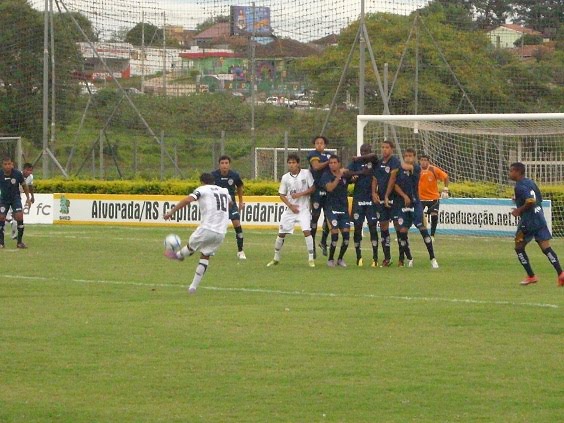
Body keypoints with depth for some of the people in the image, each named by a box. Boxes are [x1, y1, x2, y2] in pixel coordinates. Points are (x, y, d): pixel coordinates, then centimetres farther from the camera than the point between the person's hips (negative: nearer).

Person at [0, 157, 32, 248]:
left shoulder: (17, 174, -17)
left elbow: (24, 185, 0)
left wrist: (28, 198, 1)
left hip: (15, 198, -1)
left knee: (19, 217, -16)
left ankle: (19, 242, -5)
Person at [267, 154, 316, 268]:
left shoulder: (306, 173, -6)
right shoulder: (285, 177, 0)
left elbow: (312, 188, -4)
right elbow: (281, 195, 5)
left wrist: (300, 194, -16)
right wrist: (290, 205, -9)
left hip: (304, 208, -3)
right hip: (290, 210, 3)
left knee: (306, 231, -18)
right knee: (281, 233, 5)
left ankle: (311, 258, -9)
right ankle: (276, 258, 22)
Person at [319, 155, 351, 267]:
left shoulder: (345, 175, 6)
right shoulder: (326, 176, -5)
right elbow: (329, 188, -21)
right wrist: (339, 176, -26)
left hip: (344, 208, 4)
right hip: (331, 208, -4)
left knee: (346, 234, -4)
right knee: (335, 233, -15)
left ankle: (340, 259, 17)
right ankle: (330, 259, 3)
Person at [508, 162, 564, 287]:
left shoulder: (519, 186, -13)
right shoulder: (530, 182, 14)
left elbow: (531, 201, -25)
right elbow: (540, 198, 22)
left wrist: (519, 210, -11)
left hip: (528, 221, -8)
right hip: (540, 218, 8)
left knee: (519, 247, 10)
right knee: (546, 247, 1)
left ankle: (531, 276, 11)